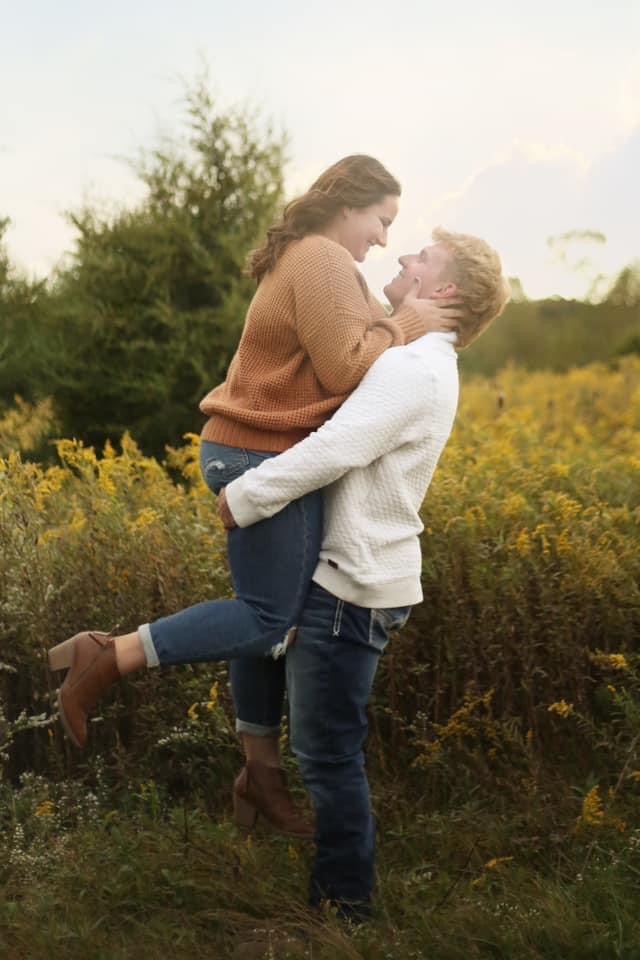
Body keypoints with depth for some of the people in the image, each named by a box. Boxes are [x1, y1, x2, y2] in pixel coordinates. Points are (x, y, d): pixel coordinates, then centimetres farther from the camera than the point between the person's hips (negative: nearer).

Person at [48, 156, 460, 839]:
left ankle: (261, 773, 21)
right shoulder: (323, 260, -13)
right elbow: (343, 369, -19)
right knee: (268, 618, -5)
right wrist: (404, 326, -8)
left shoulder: (298, 258, 19)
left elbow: (337, 348, 18)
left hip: (248, 450, 11)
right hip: (269, 457, -11)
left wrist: (403, 325, 7)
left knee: (265, 613, 13)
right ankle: (105, 658, -7)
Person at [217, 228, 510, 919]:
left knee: (327, 751, 0)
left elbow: (336, 449, -26)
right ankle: (337, 872, 32)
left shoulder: (415, 368, -17)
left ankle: (346, 901, 13)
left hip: (353, 586, -10)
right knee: (321, 744, 19)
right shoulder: (417, 362, 16)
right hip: (342, 575, 10)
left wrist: (243, 498, -17)